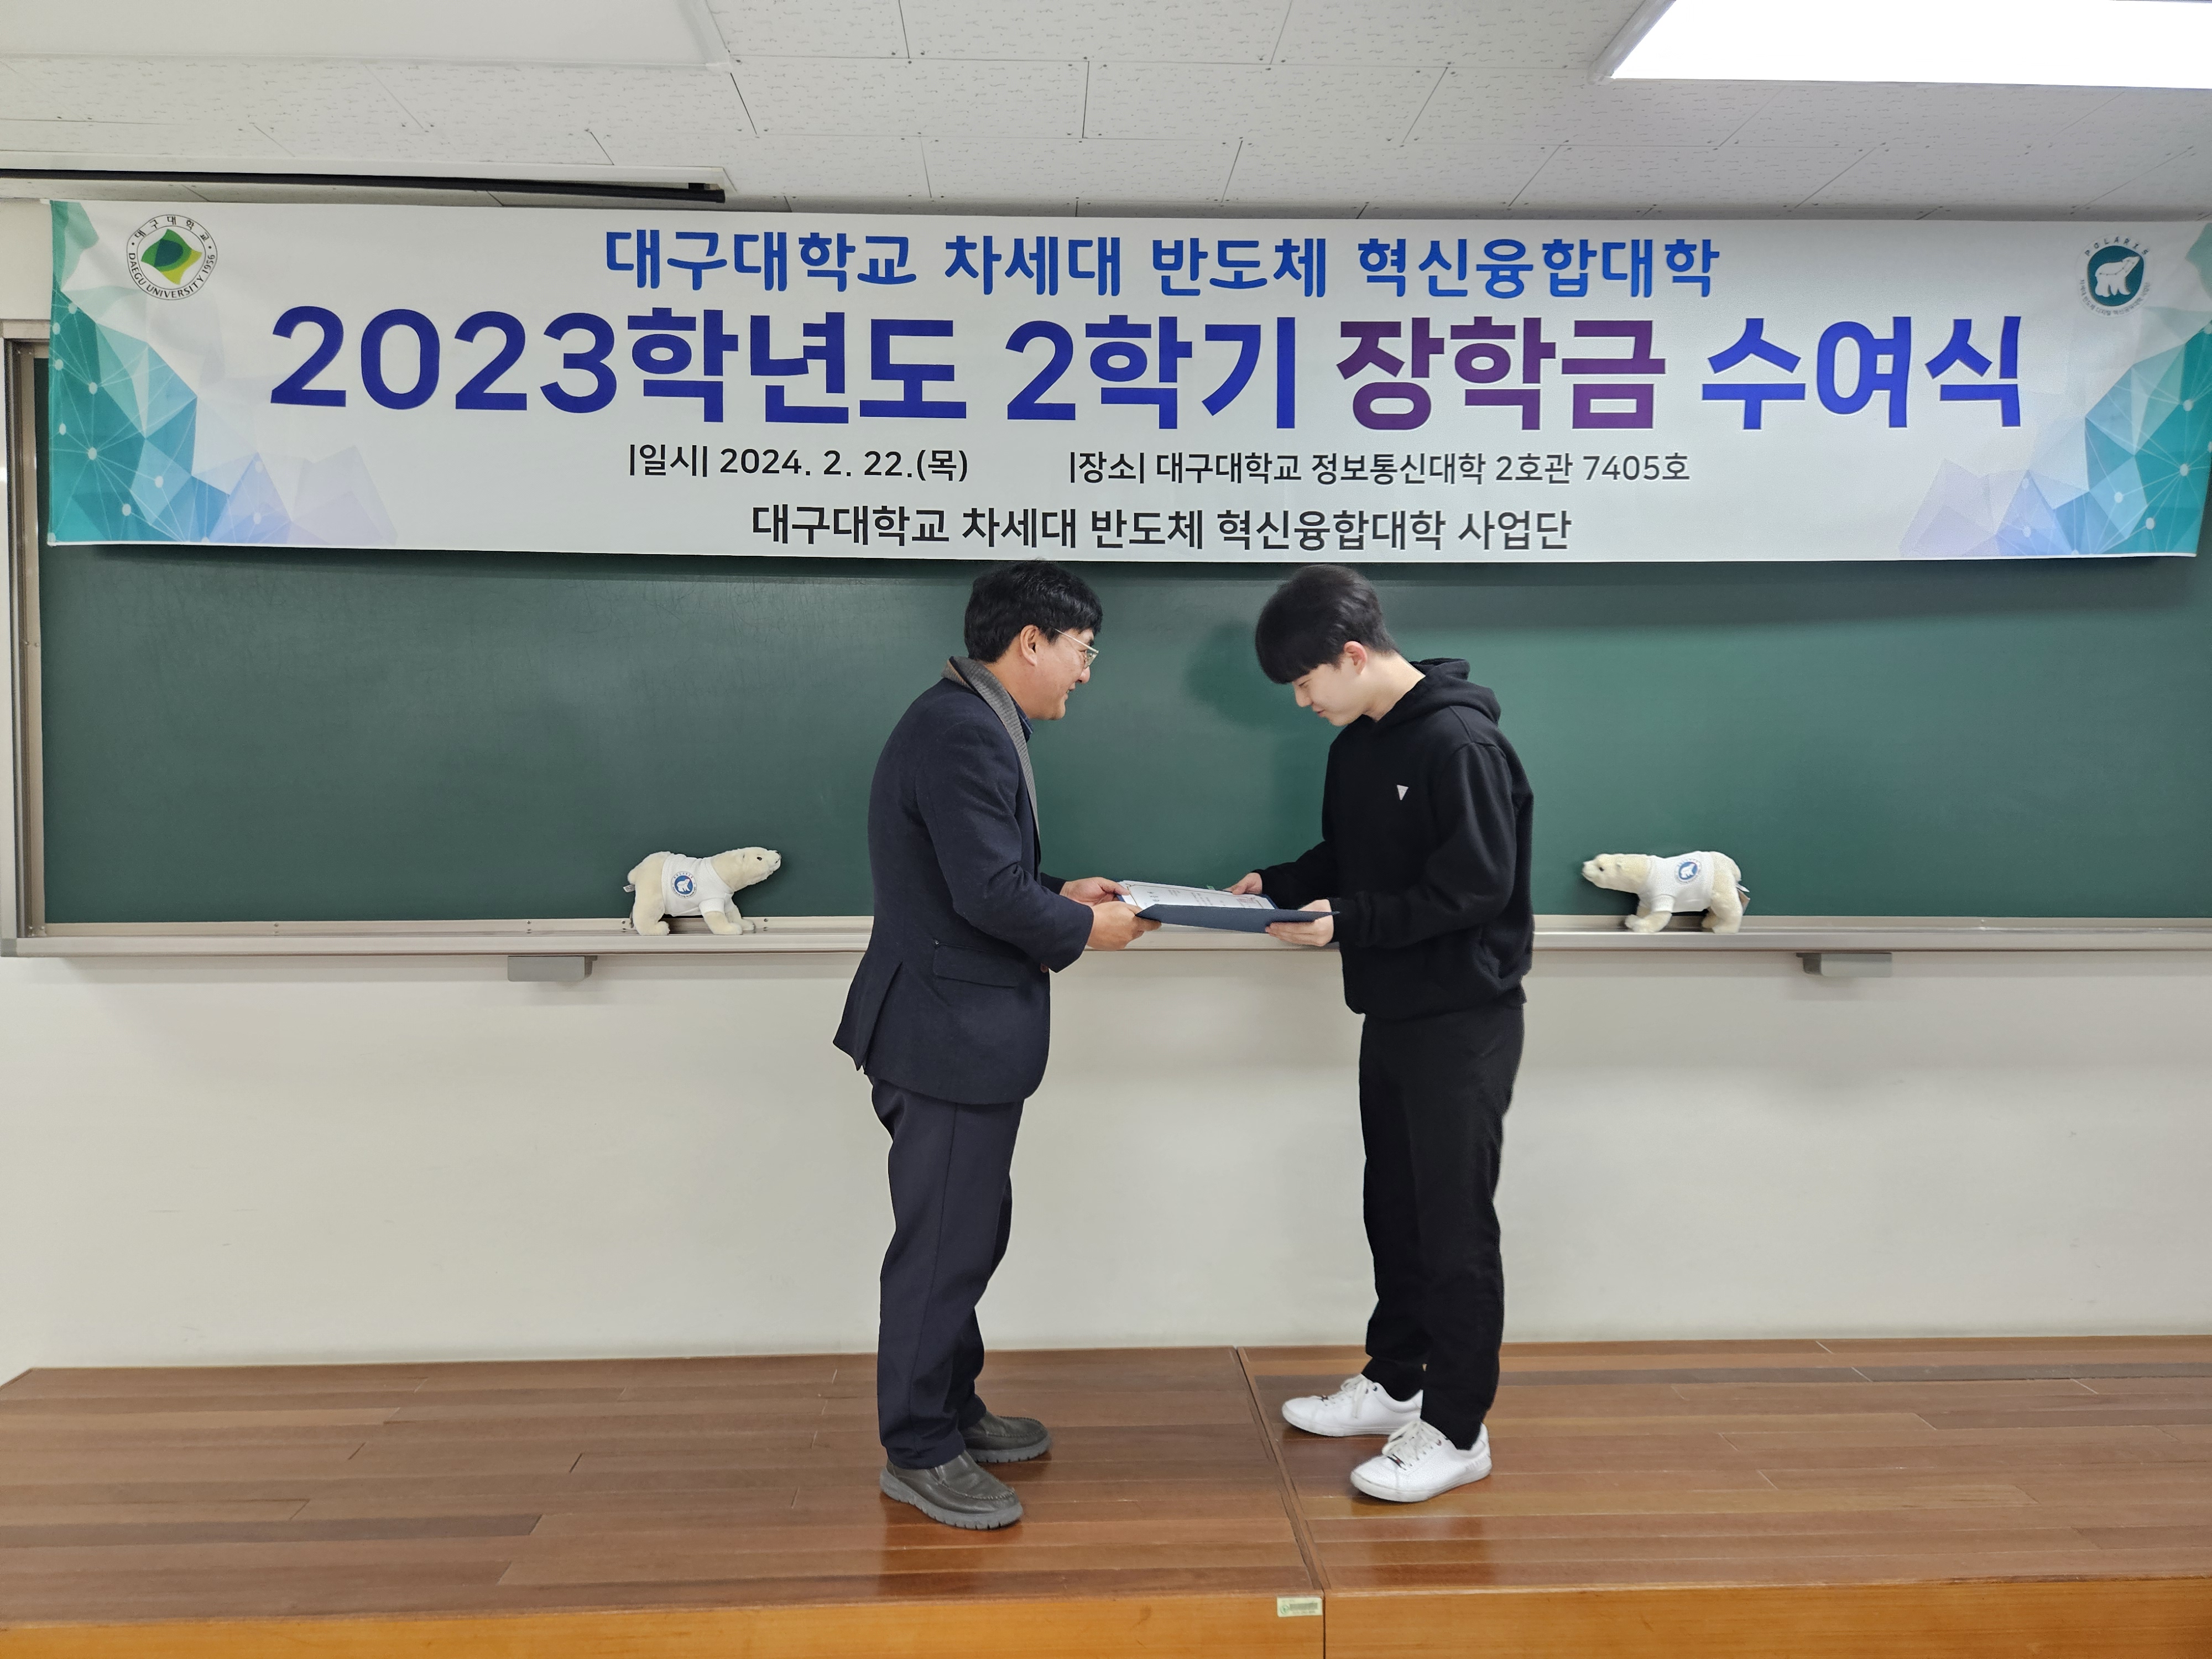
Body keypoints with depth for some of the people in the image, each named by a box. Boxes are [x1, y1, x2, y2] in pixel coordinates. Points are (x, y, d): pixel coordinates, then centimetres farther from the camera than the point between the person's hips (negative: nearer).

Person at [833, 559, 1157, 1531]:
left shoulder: (971, 723, 14)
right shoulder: (963, 732, -21)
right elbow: (989, 893, -25)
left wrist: (1062, 897, 9)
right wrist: (1085, 929, -10)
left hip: (962, 1029, 11)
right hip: (951, 1034, -11)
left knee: (968, 1231, 20)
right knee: (943, 1243, 1)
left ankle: (951, 1409, 35)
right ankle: (918, 1453, 16)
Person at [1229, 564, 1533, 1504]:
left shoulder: (1459, 743, -19)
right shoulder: (1356, 746, 9)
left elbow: (1478, 889, -22)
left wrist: (1348, 924, -25)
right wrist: (1277, 887, 1)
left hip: (1464, 1022, -9)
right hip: (1392, 1014, 9)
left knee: (1455, 1225, 1)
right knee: (1393, 1208, 18)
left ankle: (1456, 1431, 13)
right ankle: (1395, 1383, 34)